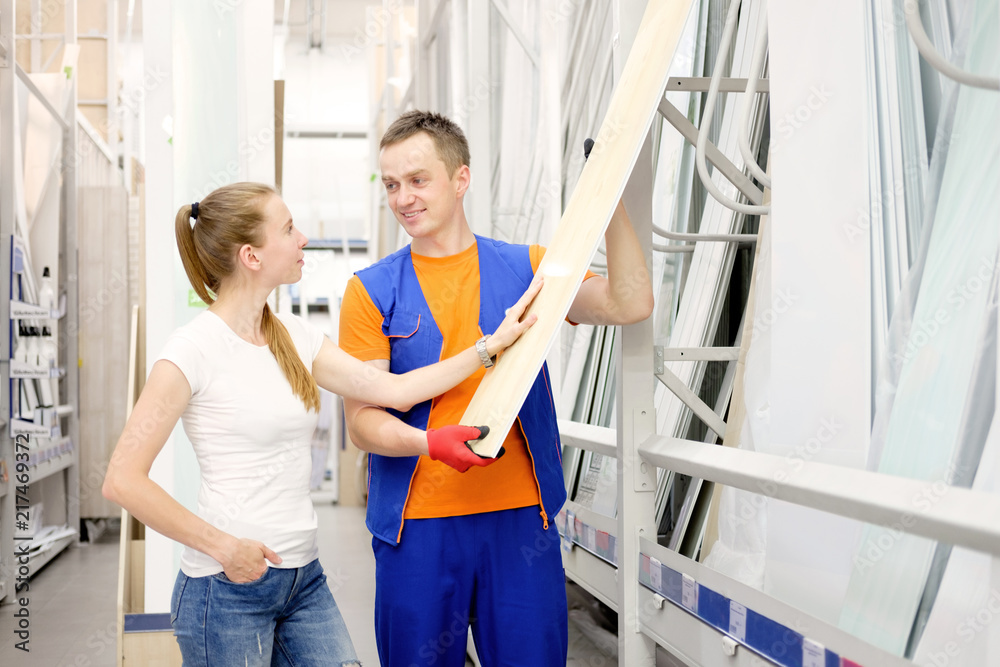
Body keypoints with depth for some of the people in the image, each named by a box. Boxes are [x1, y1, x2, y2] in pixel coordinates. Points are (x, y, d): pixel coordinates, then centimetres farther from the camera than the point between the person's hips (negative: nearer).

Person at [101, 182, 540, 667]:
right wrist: (222, 547, -16)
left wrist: (491, 346, 8)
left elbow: (392, 389, 10)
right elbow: (122, 480, -16)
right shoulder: (196, 347, -14)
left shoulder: (294, 336, 8)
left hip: (304, 580, 7)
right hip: (229, 587, -6)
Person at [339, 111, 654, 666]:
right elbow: (362, 417, -3)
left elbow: (629, 305, -5)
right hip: (417, 523, 0)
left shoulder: (525, 268, 7)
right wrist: (435, 441, -22)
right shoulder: (372, 290, 3)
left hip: (521, 516, 1)